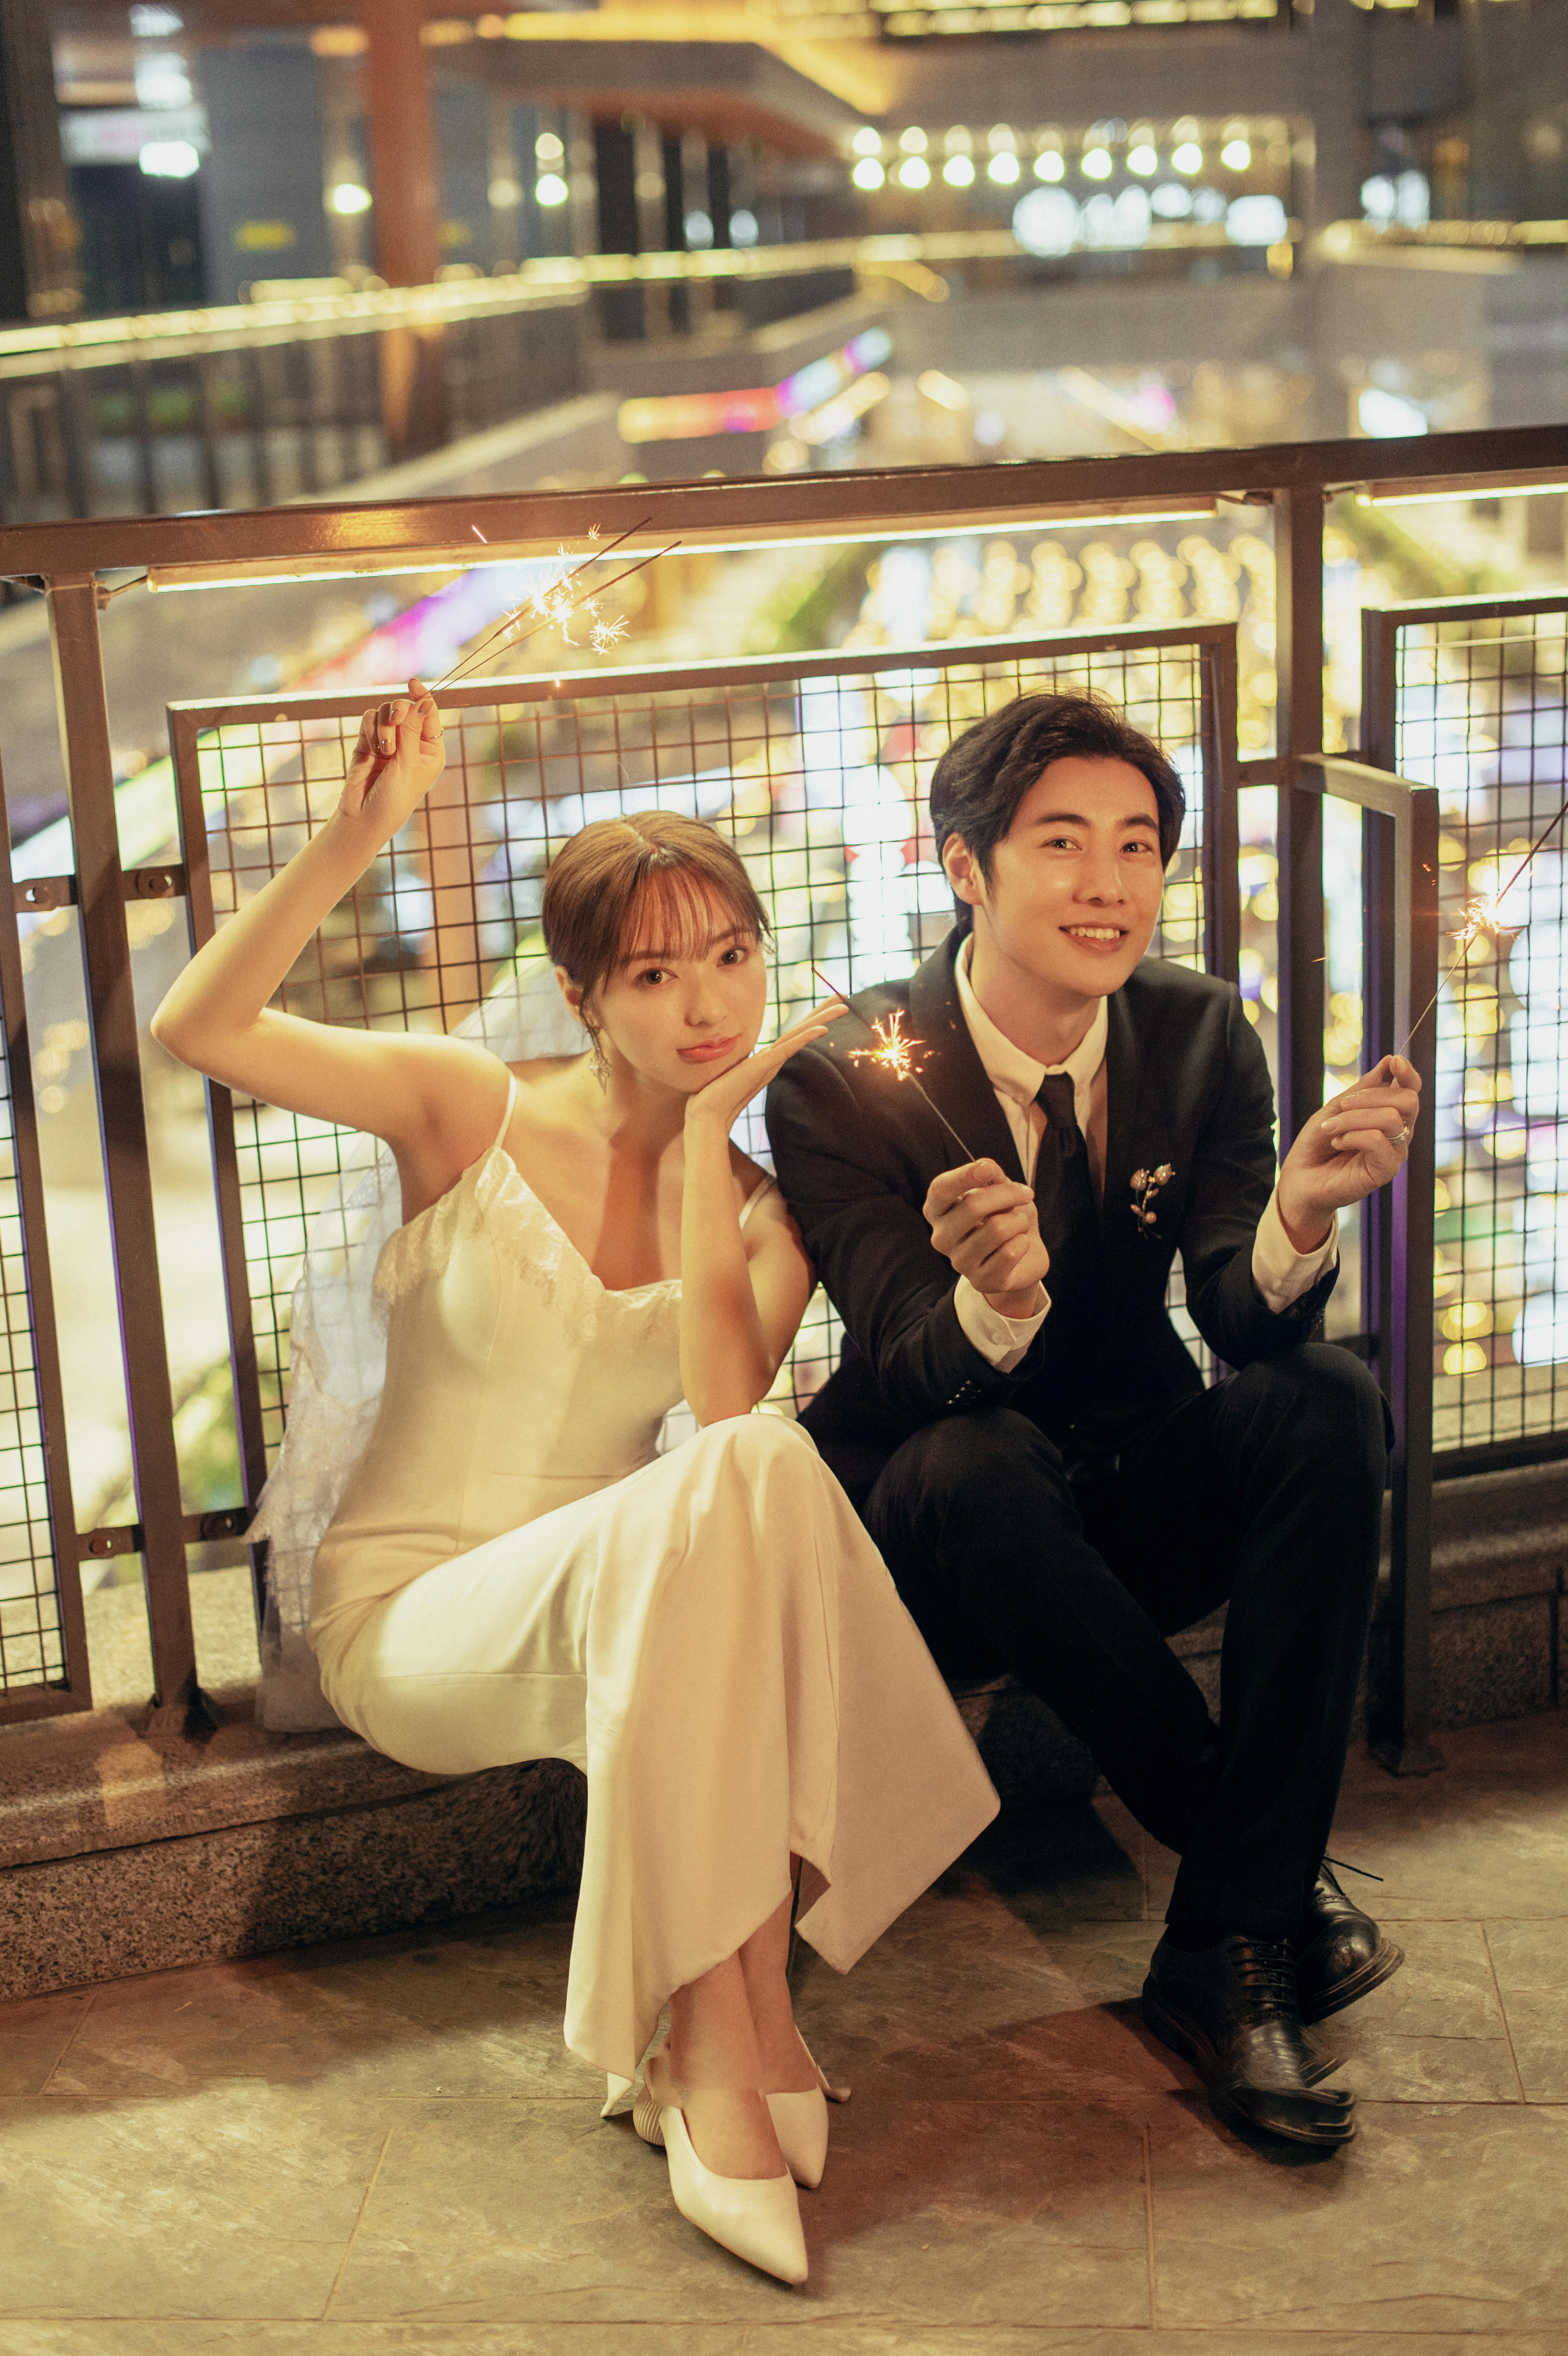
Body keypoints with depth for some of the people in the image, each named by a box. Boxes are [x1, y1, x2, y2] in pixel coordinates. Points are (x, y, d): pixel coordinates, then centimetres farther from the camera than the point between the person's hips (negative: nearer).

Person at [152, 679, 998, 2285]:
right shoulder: (474, 1110, -4)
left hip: (620, 1602, 3)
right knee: (724, 1496, -34)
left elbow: (724, 1406, -20)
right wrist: (353, 839, -28)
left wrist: (705, 1141, -18)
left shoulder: (759, 1212, 3)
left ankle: (732, 2026, -30)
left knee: (765, 1477, -33)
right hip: (407, 1616, -3)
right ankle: (732, 2044, -33)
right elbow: (195, 1027, -17)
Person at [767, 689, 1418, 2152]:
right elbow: (906, 1381, -22)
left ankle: (1228, 1949, -23)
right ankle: (1280, 1875, -18)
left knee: (1325, 1401, -26)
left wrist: (1300, 1212, -38)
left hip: (1139, 1503, 3)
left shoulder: (1199, 1033, -5)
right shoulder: (844, 1080, -15)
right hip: (937, 1538, -3)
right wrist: (991, 1308, -46)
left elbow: (1244, 1319, -15)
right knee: (975, 1461, -37)